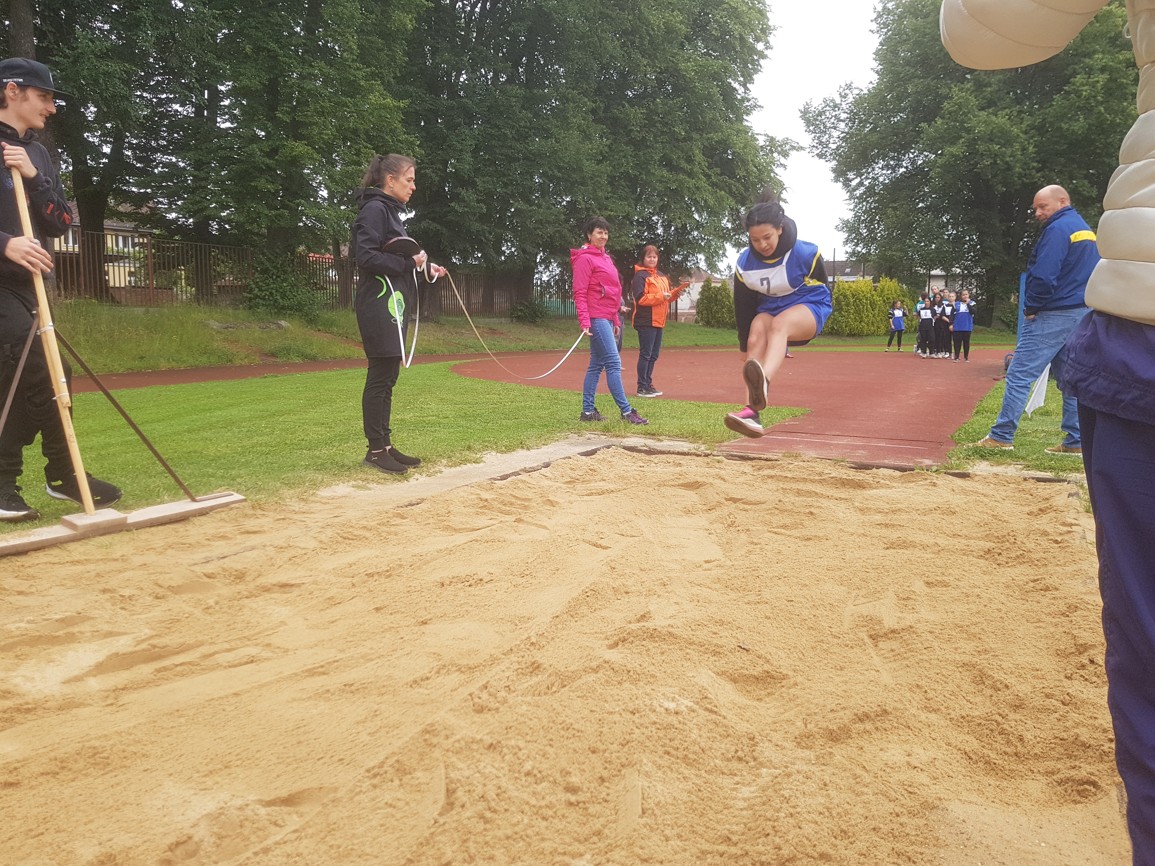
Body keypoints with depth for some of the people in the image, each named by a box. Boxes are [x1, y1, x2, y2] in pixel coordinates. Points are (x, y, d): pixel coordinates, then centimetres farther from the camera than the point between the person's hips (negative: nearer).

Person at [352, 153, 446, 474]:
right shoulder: (374, 209, -10)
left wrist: (425, 266, 7)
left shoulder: (390, 211, 19)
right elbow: (365, 256, -20)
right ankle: (376, 449, 2)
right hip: (379, 306, -10)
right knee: (380, 377, -5)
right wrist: (407, 263, -16)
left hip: (393, 306, 10)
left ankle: (385, 445, 17)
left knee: (387, 378, 11)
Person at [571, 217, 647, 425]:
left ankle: (588, 410, 14)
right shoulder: (585, 258, -7)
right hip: (596, 318, -9)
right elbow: (580, 293, -13)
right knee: (613, 363, -10)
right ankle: (626, 411, -9)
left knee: (596, 365, 9)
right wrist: (584, 322, -21)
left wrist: (616, 320, 20)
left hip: (607, 318, 9)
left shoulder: (605, 257, 19)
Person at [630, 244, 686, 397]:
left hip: (658, 321, 8)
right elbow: (640, 298, -18)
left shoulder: (661, 276, 17)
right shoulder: (640, 275, -8)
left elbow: (666, 297, 22)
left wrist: (678, 290, 6)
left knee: (653, 355, 13)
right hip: (646, 321, -8)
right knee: (645, 354, -6)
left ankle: (648, 384, 21)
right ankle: (642, 388, -1)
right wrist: (660, 296, -20)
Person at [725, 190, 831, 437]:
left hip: (809, 307, -5)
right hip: (769, 308, 5)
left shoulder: (805, 254, -19)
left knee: (779, 325, -37)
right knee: (755, 339, -27)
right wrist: (747, 343, 7)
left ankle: (763, 383, -67)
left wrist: (813, 324, 6)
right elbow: (743, 306, 1)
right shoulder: (744, 264, -9)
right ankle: (752, 412, -37)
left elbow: (819, 291, -3)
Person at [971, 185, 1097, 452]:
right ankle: (1075, 441, 12)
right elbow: (1090, 274, 20)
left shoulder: (1058, 229, -13)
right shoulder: (1086, 229, 17)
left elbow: (1043, 277, -22)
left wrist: (1031, 308, -8)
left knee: (1019, 374, -7)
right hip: (1082, 315, 10)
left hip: (1053, 315, -10)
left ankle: (1002, 436, -7)